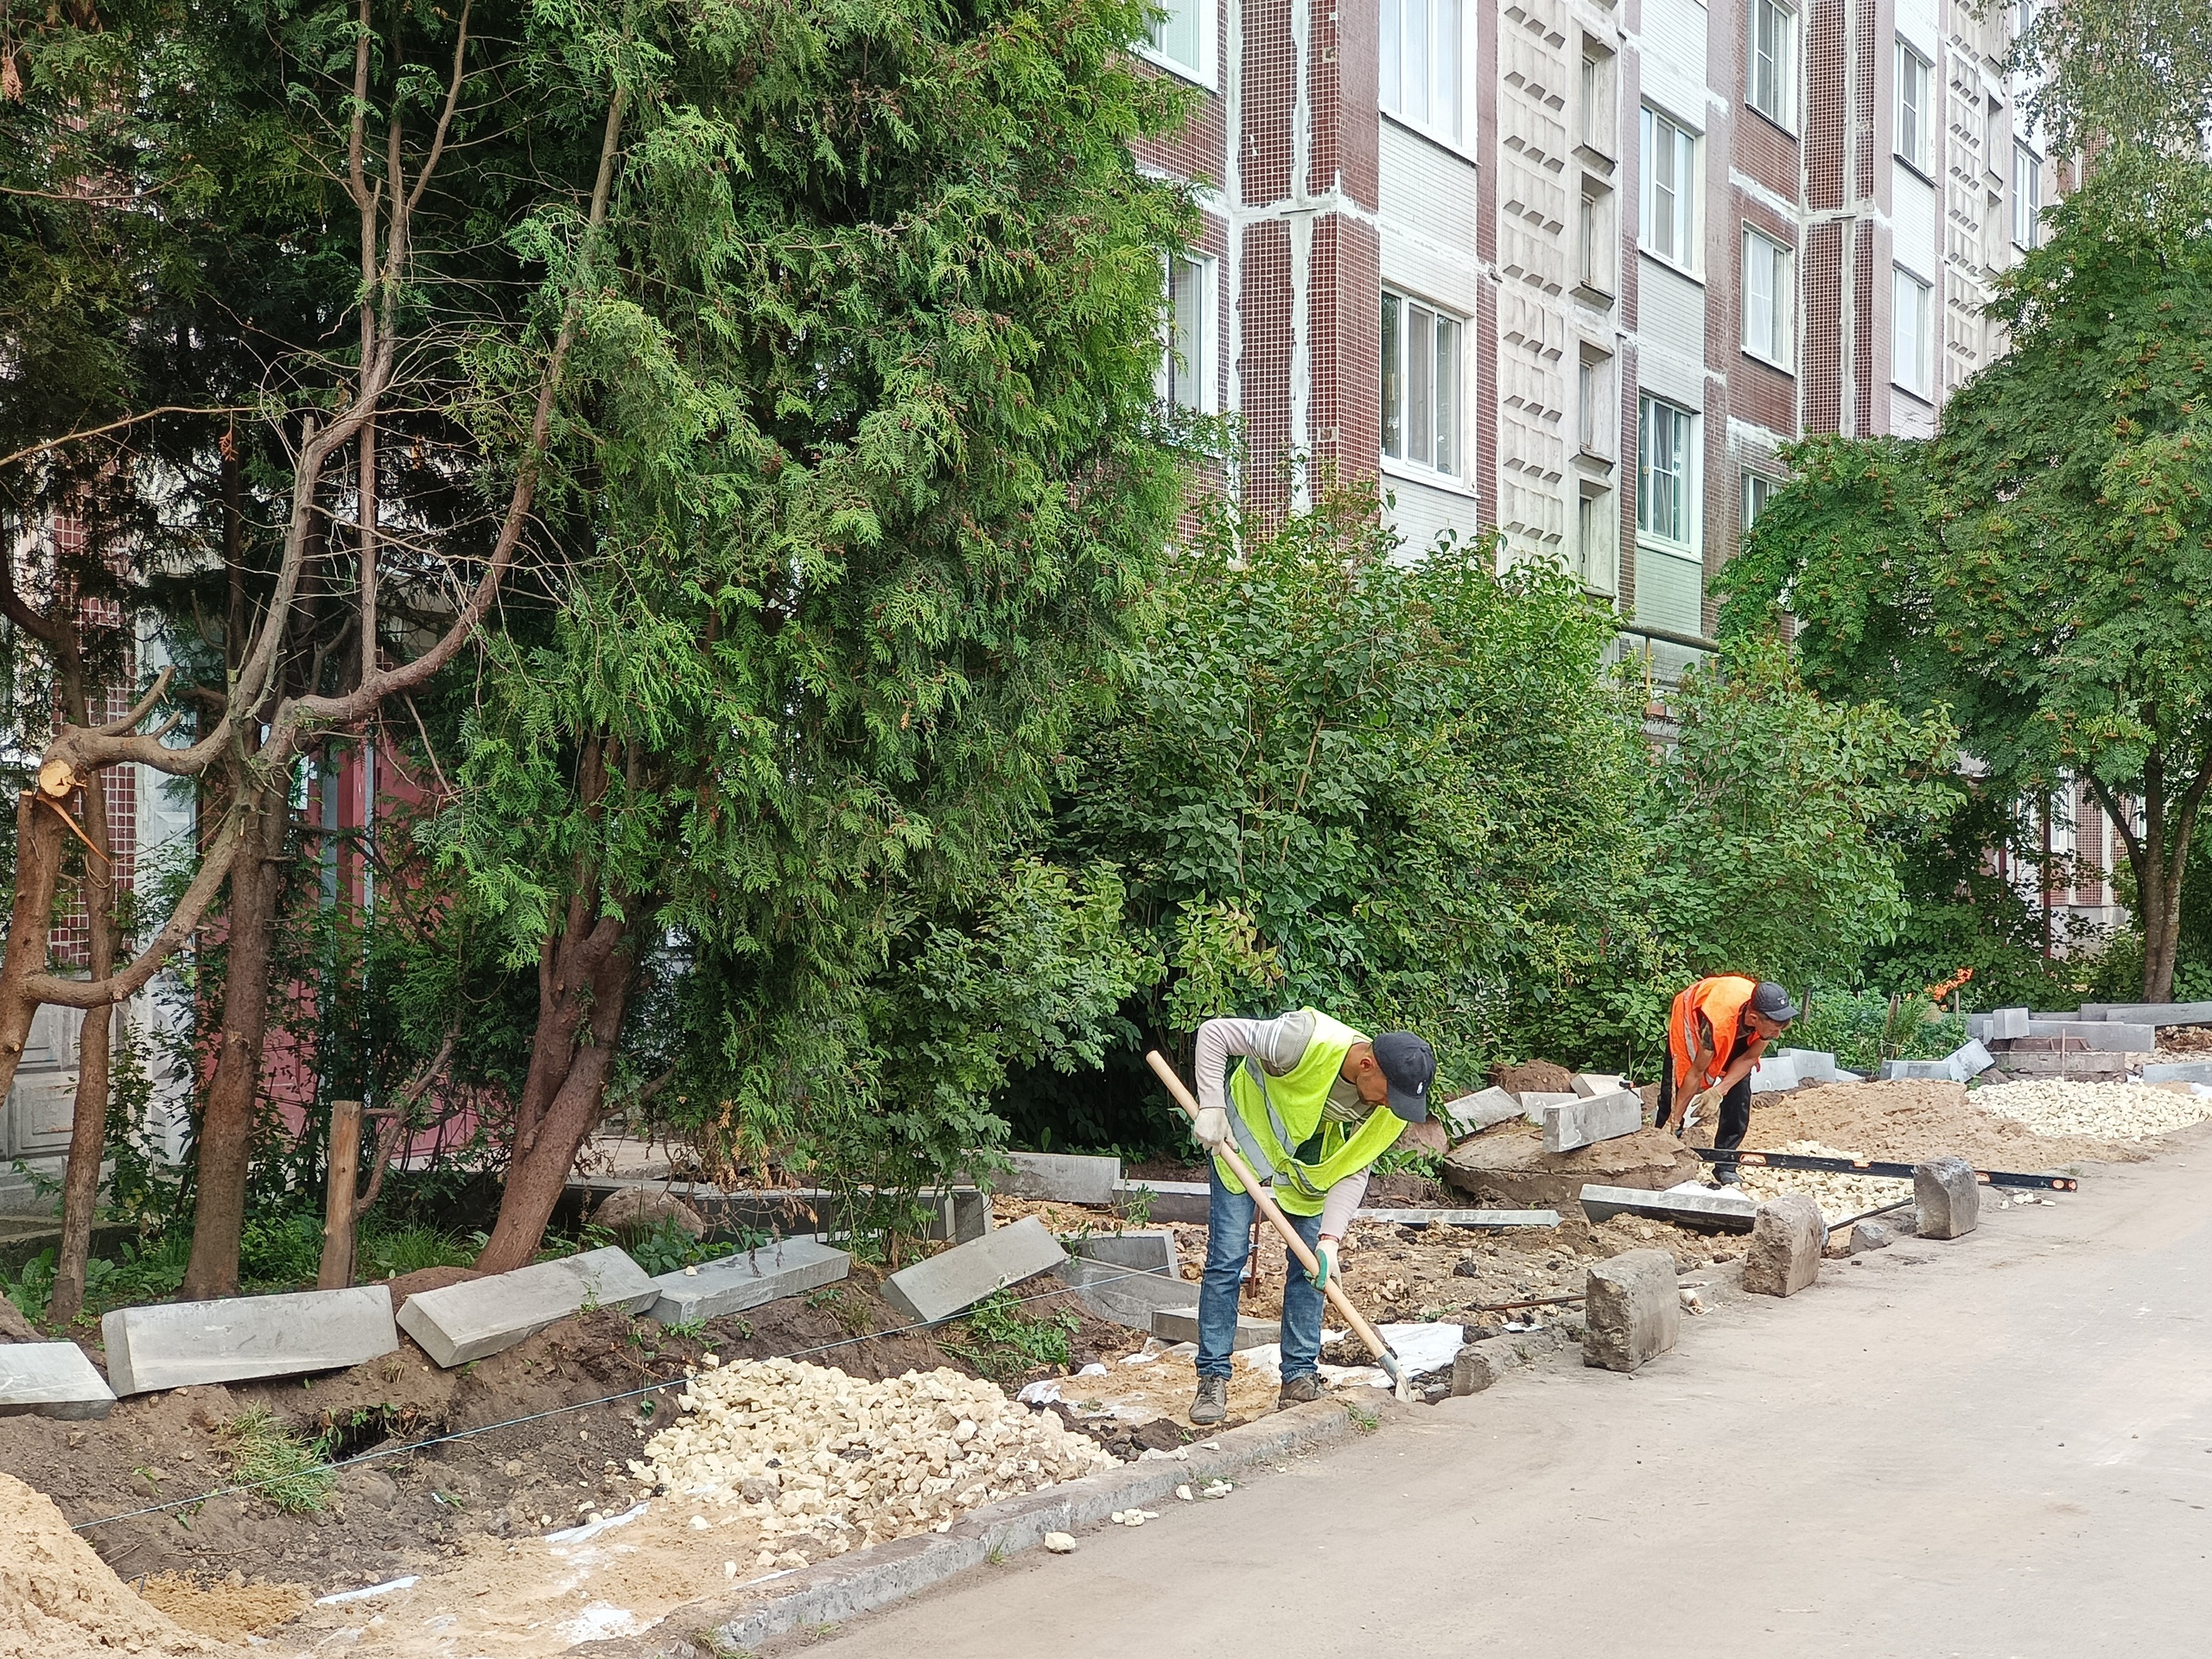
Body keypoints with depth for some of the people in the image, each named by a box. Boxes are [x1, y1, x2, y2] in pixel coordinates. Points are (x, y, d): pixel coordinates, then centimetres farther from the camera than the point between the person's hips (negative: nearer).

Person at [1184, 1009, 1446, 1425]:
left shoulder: (1387, 1100, -22)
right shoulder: (1307, 1040, -39)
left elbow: (1354, 1171, -17)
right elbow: (1214, 1033, -30)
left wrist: (1330, 1237, -28)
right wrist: (1212, 1108, -34)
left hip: (1313, 1153, 4)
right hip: (1244, 1135, -4)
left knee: (1313, 1265, -1)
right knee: (1227, 1256, -8)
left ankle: (1299, 1379, 8)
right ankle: (1213, 1379, 0)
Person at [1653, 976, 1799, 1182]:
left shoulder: (1772, 1016, -33)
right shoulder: (1718, 1020, -45)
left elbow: (1749, 1058, -16)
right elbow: (1697, 1071, -31)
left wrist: (1719, 1091, -28)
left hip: (1737, 1030, 4)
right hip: (1692, 1017, -4)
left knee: (1739, 1091, -8)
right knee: (1674, 1089, -11)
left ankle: (1726, 1167, 0)